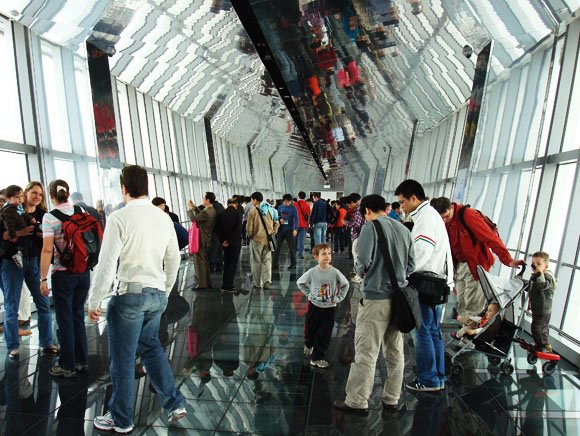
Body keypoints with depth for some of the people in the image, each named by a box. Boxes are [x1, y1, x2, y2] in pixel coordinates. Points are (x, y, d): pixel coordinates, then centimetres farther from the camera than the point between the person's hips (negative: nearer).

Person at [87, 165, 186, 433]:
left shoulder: (119, 218, -13)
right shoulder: (163, 218, 4)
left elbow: (106, 264, -14)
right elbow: (173, 259, 11)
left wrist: (94, 302, -5)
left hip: (130, 295, -6)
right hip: (158, 294, 6)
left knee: (122, 358, 9)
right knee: (150, 346, 24)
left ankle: (121, 420, 26)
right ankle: (174, 403, 24)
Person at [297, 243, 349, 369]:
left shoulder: (335, 272, -12)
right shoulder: (312, 272, -13)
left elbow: (345, 285, 4)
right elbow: (300, 283, 4)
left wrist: (338, 298, -2)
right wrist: (309, 294, -2)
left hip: (329, 307, 0)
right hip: (314, 305, 0)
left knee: (325, 335, 2)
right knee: (310, 330, 12)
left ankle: (317, 357, 16)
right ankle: (309, 345, 45)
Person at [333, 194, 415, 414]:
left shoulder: (371, 226, -8)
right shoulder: (403, 229, 10)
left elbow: (363, 260, -16)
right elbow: (411, 265, 10)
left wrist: (360, 270, 4)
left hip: (376, 297, -7)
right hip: (399, 297, 7)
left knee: (366, 352, 1)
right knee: (395, 351, 13)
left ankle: (357, 401, 9)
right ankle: (391, 400, 23)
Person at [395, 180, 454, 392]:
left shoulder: (426, 217, -14)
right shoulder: (429, 214, 17)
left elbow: (421, 253, -22)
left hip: (427, 283, -10)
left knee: (422, 330, -1)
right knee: (433, 330, 15)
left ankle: (428, 379, 8)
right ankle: (438, 377, 24)